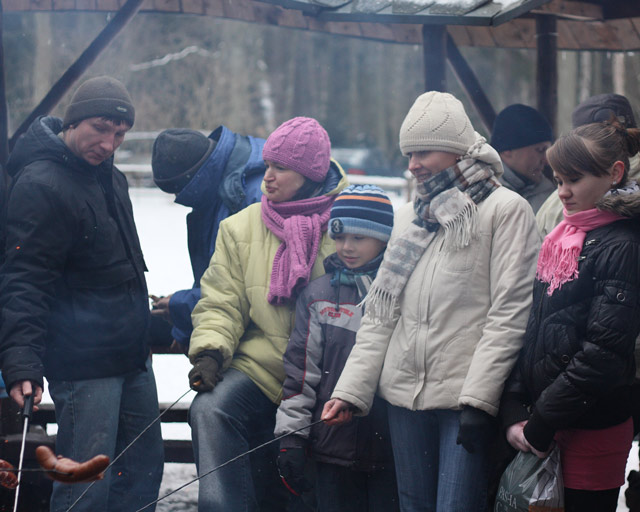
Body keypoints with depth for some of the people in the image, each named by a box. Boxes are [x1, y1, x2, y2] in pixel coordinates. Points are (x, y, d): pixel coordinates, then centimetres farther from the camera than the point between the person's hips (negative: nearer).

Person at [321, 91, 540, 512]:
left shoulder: (506, 209, -2)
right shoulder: (409, 217, 19)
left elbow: (509, 311, -10)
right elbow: (381, 311, 16)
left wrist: (479, 398, -18)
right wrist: (351, 390, 7)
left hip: (468, 398, -6)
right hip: (405, 395, 6)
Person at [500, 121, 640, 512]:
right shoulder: (562, 240, 13)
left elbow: (604, 354, -18)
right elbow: (536, 331, 12)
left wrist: (540, 425, -14)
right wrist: (515, 410, 0)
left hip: (592, 433, -7)